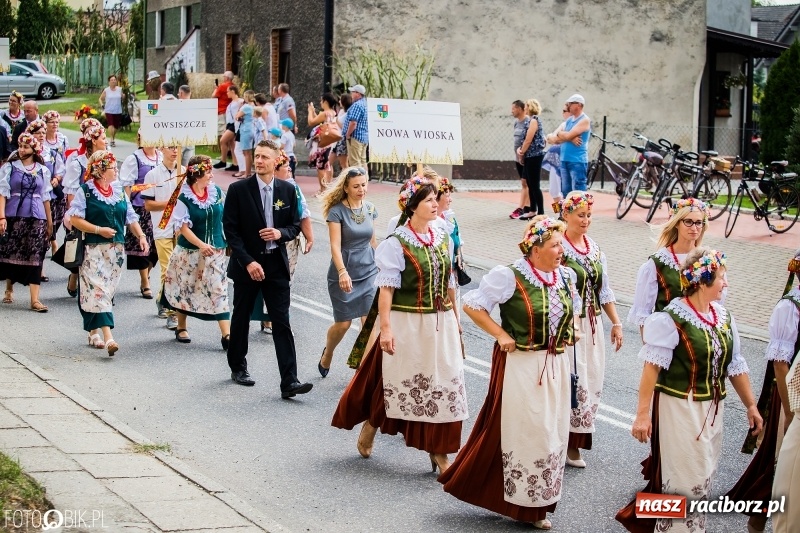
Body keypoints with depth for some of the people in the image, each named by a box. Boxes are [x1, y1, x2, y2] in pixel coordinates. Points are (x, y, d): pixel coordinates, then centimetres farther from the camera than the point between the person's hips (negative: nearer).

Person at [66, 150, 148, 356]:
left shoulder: (120, 191, 11)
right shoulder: (85, 191, -5)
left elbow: (130, 218, 13)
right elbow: (75, 219, -10)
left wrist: (141, 235, -2)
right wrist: (99, 230, -17)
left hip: (116, 249, 6)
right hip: (93, 249, -6)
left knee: (107, 291, 9)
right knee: (98, 290, -12)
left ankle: (94, 332, 23)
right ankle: (108, 337, -20)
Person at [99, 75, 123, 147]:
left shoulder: (119, 89, 4)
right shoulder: (106, 90, 0)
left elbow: (123, 98, 16)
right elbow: (101, 98, 11)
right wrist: (102, 105, -3)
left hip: (118, 111, 2)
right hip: (109, 111, -2)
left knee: (116, 126, 9)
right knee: (110, 125, -17)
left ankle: (114, 139, 30)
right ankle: (112, 140, -18)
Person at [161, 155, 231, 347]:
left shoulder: (217, 192, 1)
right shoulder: (184, 197, -11)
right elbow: (183, 227, -14)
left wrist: (228, 243, 6)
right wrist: (201, 245, -24)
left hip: (216, 251, 3)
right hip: (190, 251, -2)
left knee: (219, 291, -4)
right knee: (185, 289, 12)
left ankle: (226, 335, -10)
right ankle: (181, 328, 30)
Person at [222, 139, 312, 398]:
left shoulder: (288, 190, 3)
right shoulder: (238, 189, -6)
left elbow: (295, 226, 10)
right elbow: (230, 229, -8)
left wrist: (280, 233, -13)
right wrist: (248, 262, -16)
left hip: (276, 265, 1)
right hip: (247, 264, -1)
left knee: (282, 323, -5)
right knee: (241, 318, 13)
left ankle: (289, 381, -10)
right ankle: (238, 367, 33)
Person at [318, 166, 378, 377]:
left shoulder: (370, 208, 4)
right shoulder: (337, 211, -12)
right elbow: (335, 246, -20)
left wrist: (379, 265, 20)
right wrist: (342, 272, -32)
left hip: (369, 272, 4)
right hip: (344, 274, -4)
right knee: (343, 323, 5)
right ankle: (327, 354, 35)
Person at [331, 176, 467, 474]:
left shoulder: (442, 238, 7)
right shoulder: (397, 243, -11)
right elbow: (386, 288, -15)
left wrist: (455, 318, 15)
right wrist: (386, 328, -21)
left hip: (441, 323, 5)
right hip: (408, 324, -5)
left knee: (444, 386, 4)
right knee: (400, 383, 6)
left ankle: (438, 451, 11)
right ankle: (370, 427, 32)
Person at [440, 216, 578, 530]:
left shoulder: (566, 276, 4)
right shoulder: (510, 278, -16)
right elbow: (472, 305, -12)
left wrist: (567, 333, 9)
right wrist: (501, 334, -14)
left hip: (556, 365, 7)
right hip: (521, 366, -7)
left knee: (553, 432, 11)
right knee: (521, 431, -1)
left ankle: (538, 504, 25)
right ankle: (523, 503, 16)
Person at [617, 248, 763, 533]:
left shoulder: (723, 316, 3)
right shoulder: (671, 320, -19)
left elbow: (735, 364, 10)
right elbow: (651, 368, -20)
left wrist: (751, 405, 13)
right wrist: (642, 414, -22)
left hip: (712, 410, 7)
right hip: (679, 410, -7)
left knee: (702, 477, 16)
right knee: (683, 479, 1)